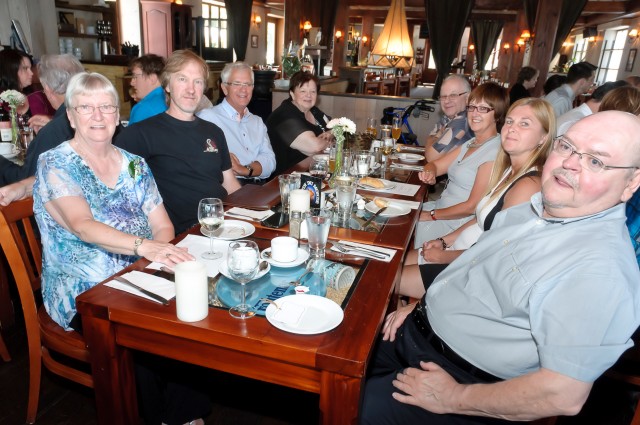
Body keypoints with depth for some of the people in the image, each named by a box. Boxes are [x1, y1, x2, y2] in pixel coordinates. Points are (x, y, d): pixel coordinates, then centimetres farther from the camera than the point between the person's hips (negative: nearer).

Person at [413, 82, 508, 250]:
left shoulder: (495, 152, -19)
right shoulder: (471, 144, 9)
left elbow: (473, 206, -20)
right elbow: (436, 164, 10)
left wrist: (431, 215, -15)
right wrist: (429, 172, -14)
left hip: (458, 223, -8)